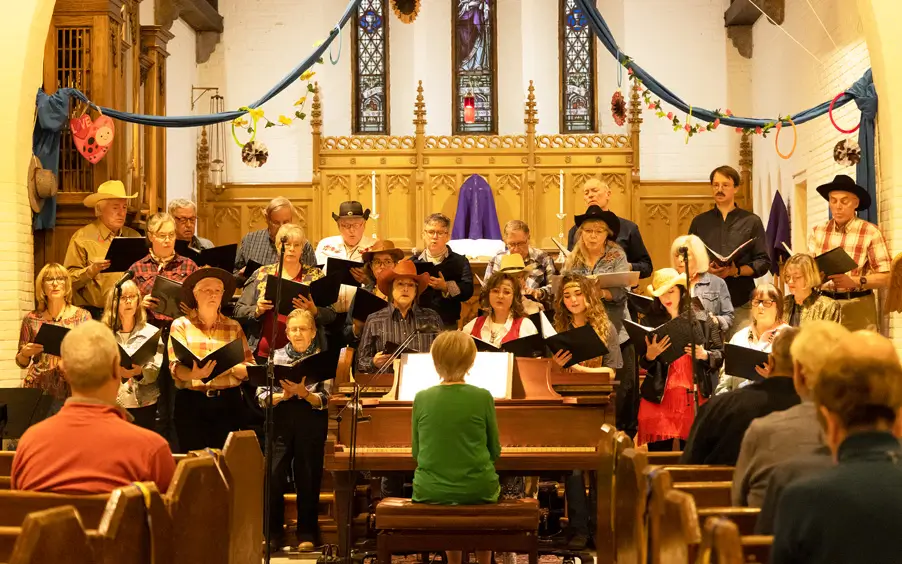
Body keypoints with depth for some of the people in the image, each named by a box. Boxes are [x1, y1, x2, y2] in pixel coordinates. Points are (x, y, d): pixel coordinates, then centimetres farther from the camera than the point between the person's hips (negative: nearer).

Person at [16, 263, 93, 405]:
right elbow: (21, 363, 13)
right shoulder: (32, 319, 6)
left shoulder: (82, 316, 4)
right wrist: (25, 353, -8)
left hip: (71, 391, -1)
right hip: (37, 389, 1)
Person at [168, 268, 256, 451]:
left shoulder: (233, 326, 10)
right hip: (191, 402, -2)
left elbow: (250, 368, 4)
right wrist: (193, 374, -29)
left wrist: (229, 367, -17)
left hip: (228, 402, 2)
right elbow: (176, 367, -8)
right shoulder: (181, 325, 5)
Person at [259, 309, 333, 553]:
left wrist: (303, 393, -23)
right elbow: (261, 397, 1)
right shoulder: (276, 357, 6)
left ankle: (307, 534, 15)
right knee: (273, 477, -5)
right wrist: (283, 395, -17)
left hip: (311, 423, -1)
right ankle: (273, 534, 6)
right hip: (280, 422, 1)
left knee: (307, 478, 4)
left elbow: (325, 400, -6)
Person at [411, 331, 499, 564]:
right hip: (476, 489, -1)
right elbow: (494, 451, 2)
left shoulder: (422, 398, -4)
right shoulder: (483, 397, -8)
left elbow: (417, 452, 4)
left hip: (431, 492, 1)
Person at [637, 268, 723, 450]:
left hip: (694, 397, 0)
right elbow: (640, 364, 6)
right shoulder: (650, 322, 6)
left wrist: (704, 355, -12)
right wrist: (650, 355, -15)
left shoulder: (702, 320, 6)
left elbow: (721, 354, 7)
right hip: (659, 398, 0)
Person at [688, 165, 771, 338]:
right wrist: (705, 269, -8)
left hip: (741, 301, -1)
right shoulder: (699, 222, 15)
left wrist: (736, 271, -11)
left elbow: (763, 262, 5)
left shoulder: (751, 222, 10)